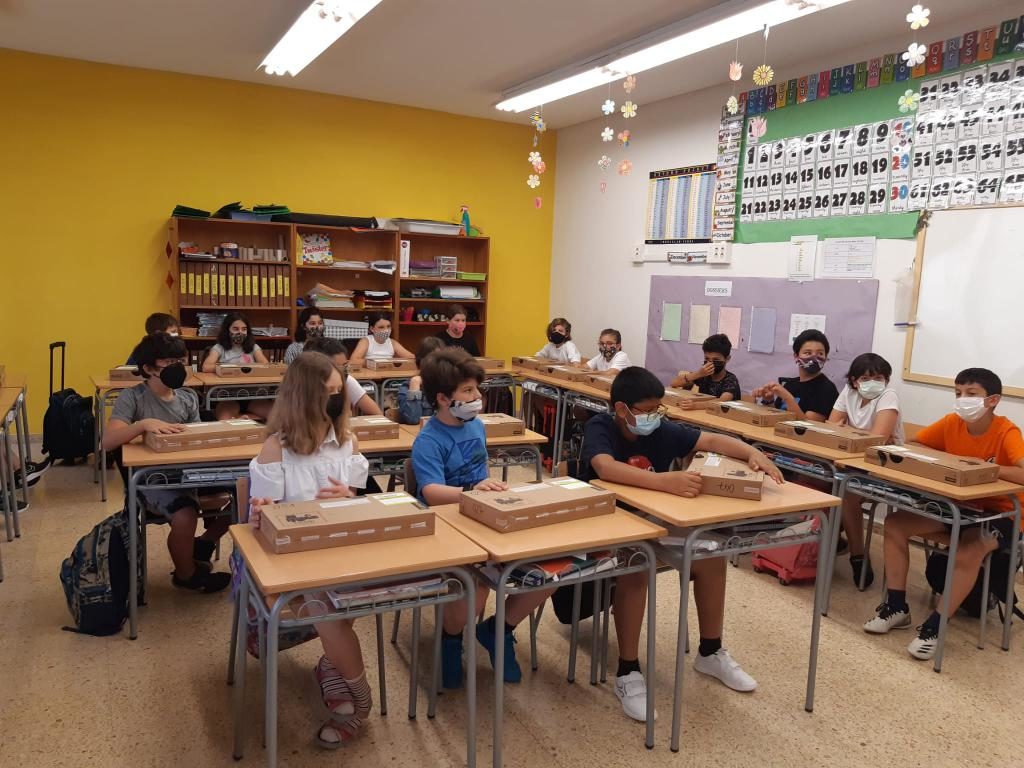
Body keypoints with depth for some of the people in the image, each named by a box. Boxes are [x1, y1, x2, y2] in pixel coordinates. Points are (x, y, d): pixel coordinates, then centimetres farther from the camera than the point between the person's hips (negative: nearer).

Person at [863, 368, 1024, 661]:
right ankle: (896, 607, 1)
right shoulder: (951, 423, -5)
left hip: (1000, 513, -6)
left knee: (967, 550, -36)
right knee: (895, 523, -9)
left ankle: (933, 627, -19)